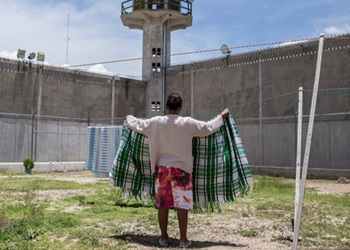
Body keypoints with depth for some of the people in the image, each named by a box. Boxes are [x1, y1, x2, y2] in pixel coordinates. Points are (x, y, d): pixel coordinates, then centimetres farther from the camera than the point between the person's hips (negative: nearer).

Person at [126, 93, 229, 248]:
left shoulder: (156, 122, -3)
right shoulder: (188, 123, -9)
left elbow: (137, 125, 11)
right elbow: (208, 128, 0)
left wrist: (130, 118, 33)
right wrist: (221, 117, 16)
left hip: (161, 168, 2)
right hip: (181, 168, -2)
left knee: (163, 203, 9)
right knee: (182, 204, 3)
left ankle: (164, 237, 17)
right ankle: (183, 239, 7)